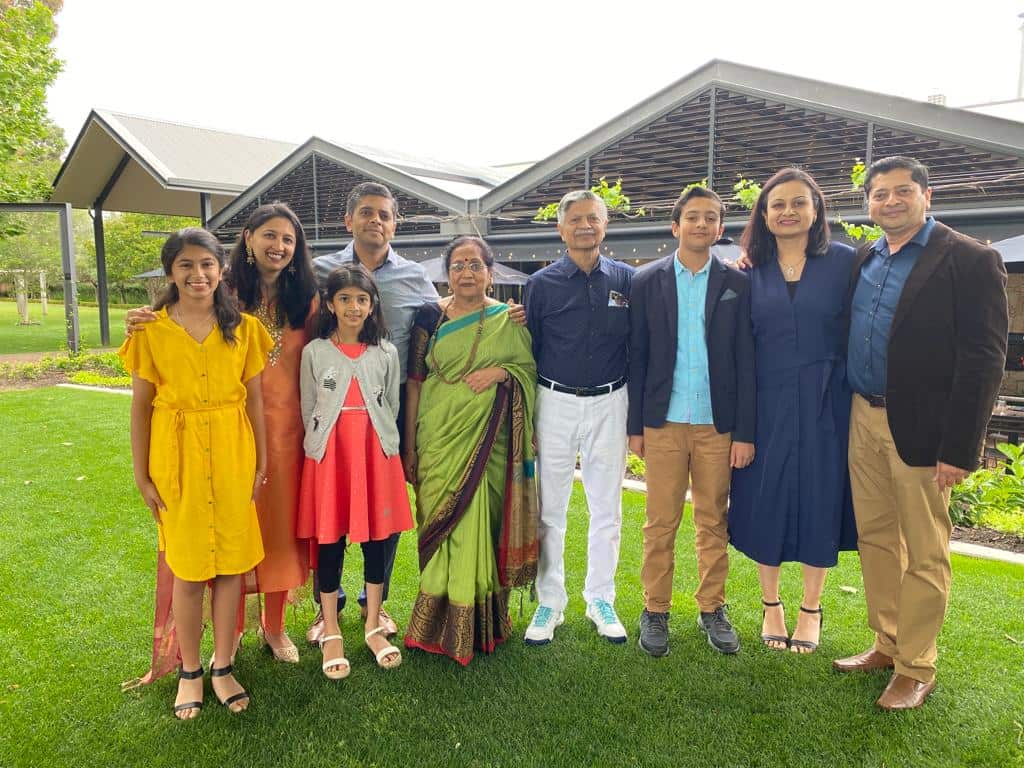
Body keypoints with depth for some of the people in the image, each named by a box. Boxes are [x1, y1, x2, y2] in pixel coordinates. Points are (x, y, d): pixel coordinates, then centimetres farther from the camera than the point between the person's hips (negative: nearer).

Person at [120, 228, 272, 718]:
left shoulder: (243, 327, 1)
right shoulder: (151, 331, -2)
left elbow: (255, 398, 5)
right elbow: (140, 406, 1)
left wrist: (262, 459, 3)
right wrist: (142, 474, -1)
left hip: (233, 455, 1)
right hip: (176, 457, -1)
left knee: (232, 562, 7)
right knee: (187, 570, 8)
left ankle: (223, 667, 25)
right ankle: (189, 671, 27)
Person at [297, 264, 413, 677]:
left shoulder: (386, 353, 5)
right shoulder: (314, 352, 1)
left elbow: (391, 407, 11)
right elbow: (307, 410, 6)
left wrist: (374, 443, 7)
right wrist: (326, 445, 4)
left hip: (376, 453, 2)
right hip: (329, 454, -1)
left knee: (376, 536, 7)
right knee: (329, 539, 4)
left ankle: (373, 626, 23)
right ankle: (331, 633, 19)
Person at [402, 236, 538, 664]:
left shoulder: (509, 320, 6)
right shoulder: (430, 316, 4)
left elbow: (530, 368, 9)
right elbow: (415, 381, 2)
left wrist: (500, 372, -13)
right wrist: (409, 446, -1)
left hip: (488, 439, 0)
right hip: (440, 436, 0)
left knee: (482, 521, 3)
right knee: (443, 521, 2)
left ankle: (482, 621, 20)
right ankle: (443, 624, 17)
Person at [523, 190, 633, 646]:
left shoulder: (627, 280, 3)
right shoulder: (542, 283, 1)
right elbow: (528, 353, 2)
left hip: (609, 405, 1)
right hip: (555, 404, -1)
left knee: (607, 510, 9)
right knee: (549, 510, 5)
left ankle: (601, 600, 25)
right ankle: (549, 603, 20)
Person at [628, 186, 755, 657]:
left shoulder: (737, 285, 3)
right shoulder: (647, 282, 3)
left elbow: (745, 362, 1)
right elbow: (637, 357, 3)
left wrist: (745, 432, -3)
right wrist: (635, 425, 1)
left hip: (718, 424, 1)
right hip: (664, 423, 0)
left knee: (713, 522, 11)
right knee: (660, 523, 6)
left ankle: (712, 609, 26)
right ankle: (655, 611, 20)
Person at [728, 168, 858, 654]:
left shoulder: (845, 262, 0)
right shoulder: (751, 273, 4)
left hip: (824, 404, -1)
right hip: (766, 404, 1)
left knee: (819, 500, 7)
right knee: (765, 501, 7)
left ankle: (811, 611, 26)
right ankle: (771, 604, 27)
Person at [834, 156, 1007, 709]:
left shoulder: (970, 261, -9)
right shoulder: (863, 260, 10)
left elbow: (983, 361, -13)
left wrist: (959, 449, -16)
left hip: (920, 429, -6)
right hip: (863, 420, 6)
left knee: (924, 553, 5)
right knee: (875, 539, 15)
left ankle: (915, 669, 20)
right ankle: (885, 645, 31)